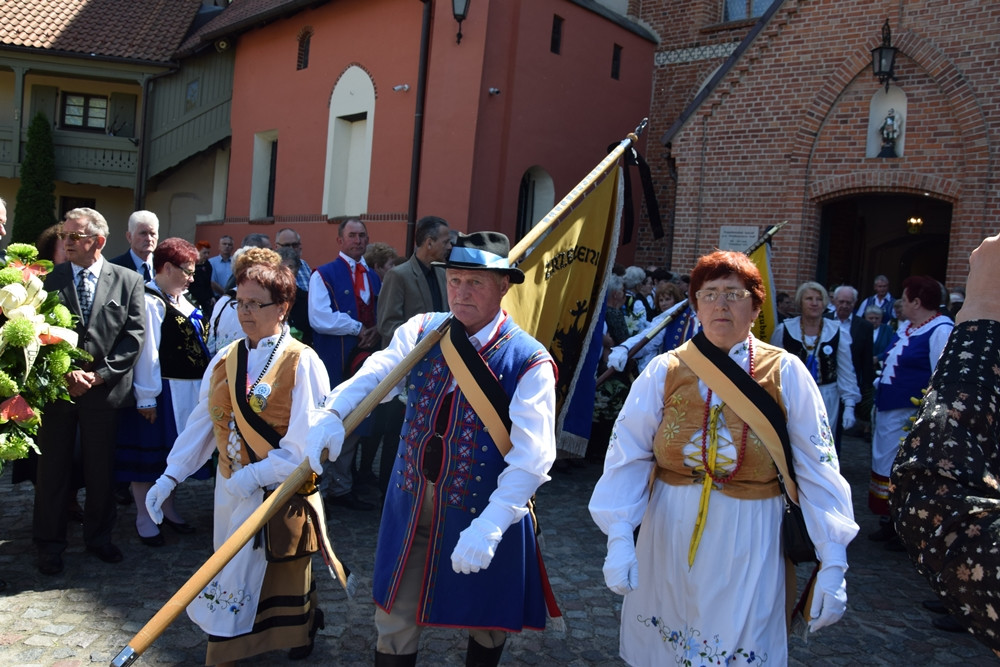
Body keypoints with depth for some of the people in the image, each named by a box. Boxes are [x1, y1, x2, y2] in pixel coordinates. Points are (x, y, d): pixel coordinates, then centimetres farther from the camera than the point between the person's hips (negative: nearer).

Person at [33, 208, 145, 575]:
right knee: (53, 470, 8)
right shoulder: (50, 279, 3)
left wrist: (100, 374, -12)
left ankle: (99, 537, 28)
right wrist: (64, 374, -12)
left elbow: (134, 335, -4)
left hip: (104, 390, 0)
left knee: (101, 470, 11)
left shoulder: (128, 280, 1)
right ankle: (50, 543, 23)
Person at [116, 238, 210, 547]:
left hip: (187, 390, 9)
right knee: (150, 450, 4)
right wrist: (147, 398, -19)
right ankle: (144, 518, 17)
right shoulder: (150, 302, -15)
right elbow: (146, 351, -18)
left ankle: (167, 508, 32)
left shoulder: (180, 300, 12)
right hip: (162, 391, -9)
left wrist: (202, 383, 13)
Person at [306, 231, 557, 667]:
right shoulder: (421, 332, -1)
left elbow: (532, 458, -23)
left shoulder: (529, 361, -16)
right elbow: (373, 376, -13)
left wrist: (490, 525, -33)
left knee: (486, 623, 19)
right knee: (394, 620, 15)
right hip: (412, 500, 3)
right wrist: (334, 413, -34)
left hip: (482, 511, -3)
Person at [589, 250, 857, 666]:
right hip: (670, 541, 2)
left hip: (748, 547, -1)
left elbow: (818, 469, -5)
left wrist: (833, 562, -7)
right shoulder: (664, 371, -3)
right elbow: (629, 456, -7)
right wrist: (619, 539, -16)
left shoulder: (787, 373, -5)